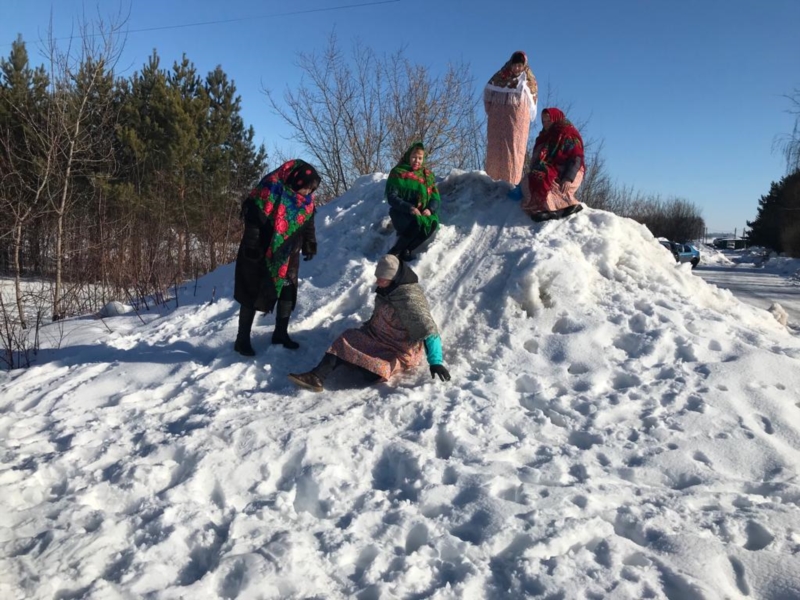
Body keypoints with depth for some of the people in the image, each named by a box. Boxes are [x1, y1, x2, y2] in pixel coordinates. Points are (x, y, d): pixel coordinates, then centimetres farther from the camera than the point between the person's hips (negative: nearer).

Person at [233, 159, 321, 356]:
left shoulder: (306, 199, 0)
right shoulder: (271, 189, -21)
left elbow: (308, 222, 15)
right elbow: (253, 219, -21)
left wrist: (309, 244, 15)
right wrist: (251, 247, -22)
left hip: (288, 255, 6)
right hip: (262, 255, -6)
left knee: (288, 292, 8)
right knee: (253, 295, 0)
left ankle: (281, 334, 24)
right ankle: (242, 340, 9)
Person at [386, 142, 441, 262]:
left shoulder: (428, 175, 13)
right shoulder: (397, 173, 0)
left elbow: (435, 196, 8)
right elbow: (392, 197, -9)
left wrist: (430, 209, -15)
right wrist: (409, 208, -23)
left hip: (423, 214, 4)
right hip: (401, 213, -4)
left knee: (433, 223, -30)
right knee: (417, 222, -37)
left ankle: (406, 250, -15)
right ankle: (394, 253, -19)